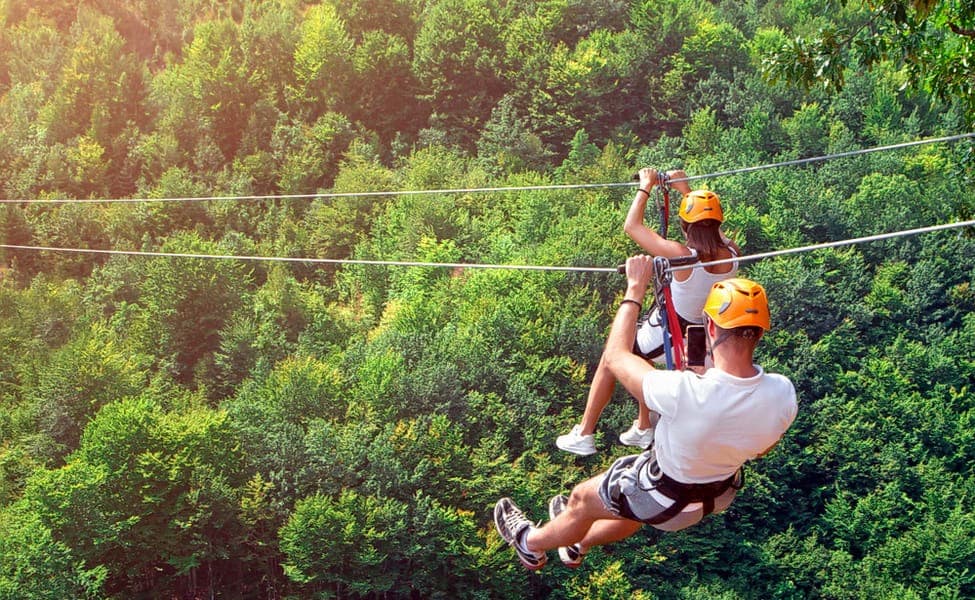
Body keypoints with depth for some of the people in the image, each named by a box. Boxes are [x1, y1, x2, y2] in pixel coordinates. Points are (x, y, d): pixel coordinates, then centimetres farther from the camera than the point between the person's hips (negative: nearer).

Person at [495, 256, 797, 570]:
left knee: (582, 499, 24)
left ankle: (531, 544, 53)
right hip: (721, 495, 5)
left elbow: (616, 356, -23)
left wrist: (635, 288, -14)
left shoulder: (683, 393, -43)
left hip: (666, 499, -5)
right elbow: (762, 449, -5)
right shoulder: (783, 393, -29)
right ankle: (578, 543, 63)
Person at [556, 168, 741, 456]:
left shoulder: (681, 255, -31)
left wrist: (646, 186, -8)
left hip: (664, 335, -6)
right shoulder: (731, 255, -15)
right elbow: (711, 232, 9)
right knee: (639, 357, 34)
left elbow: (632, 226, -20)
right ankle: (643, 428, 42)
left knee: (610, 361, 20)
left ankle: (584, 435, 25)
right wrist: (686, 189, 12)